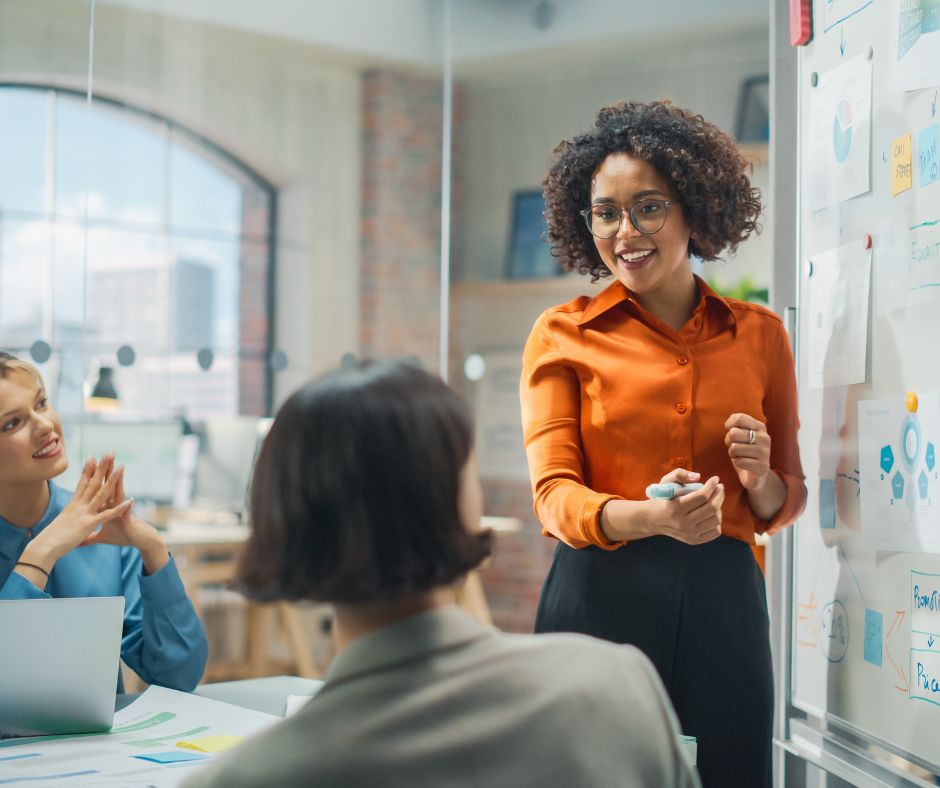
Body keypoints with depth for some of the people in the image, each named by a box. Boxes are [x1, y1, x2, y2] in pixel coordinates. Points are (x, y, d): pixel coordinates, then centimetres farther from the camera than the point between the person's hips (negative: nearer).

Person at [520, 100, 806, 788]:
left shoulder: (761, 334, 10)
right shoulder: (563, 335, 4)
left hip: (723, 601, 2)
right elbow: (555, 493, -6)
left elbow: (787, 504, 16)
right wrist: (650, 517, -25)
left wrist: (760, 480, -8)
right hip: (602, 596, -2)